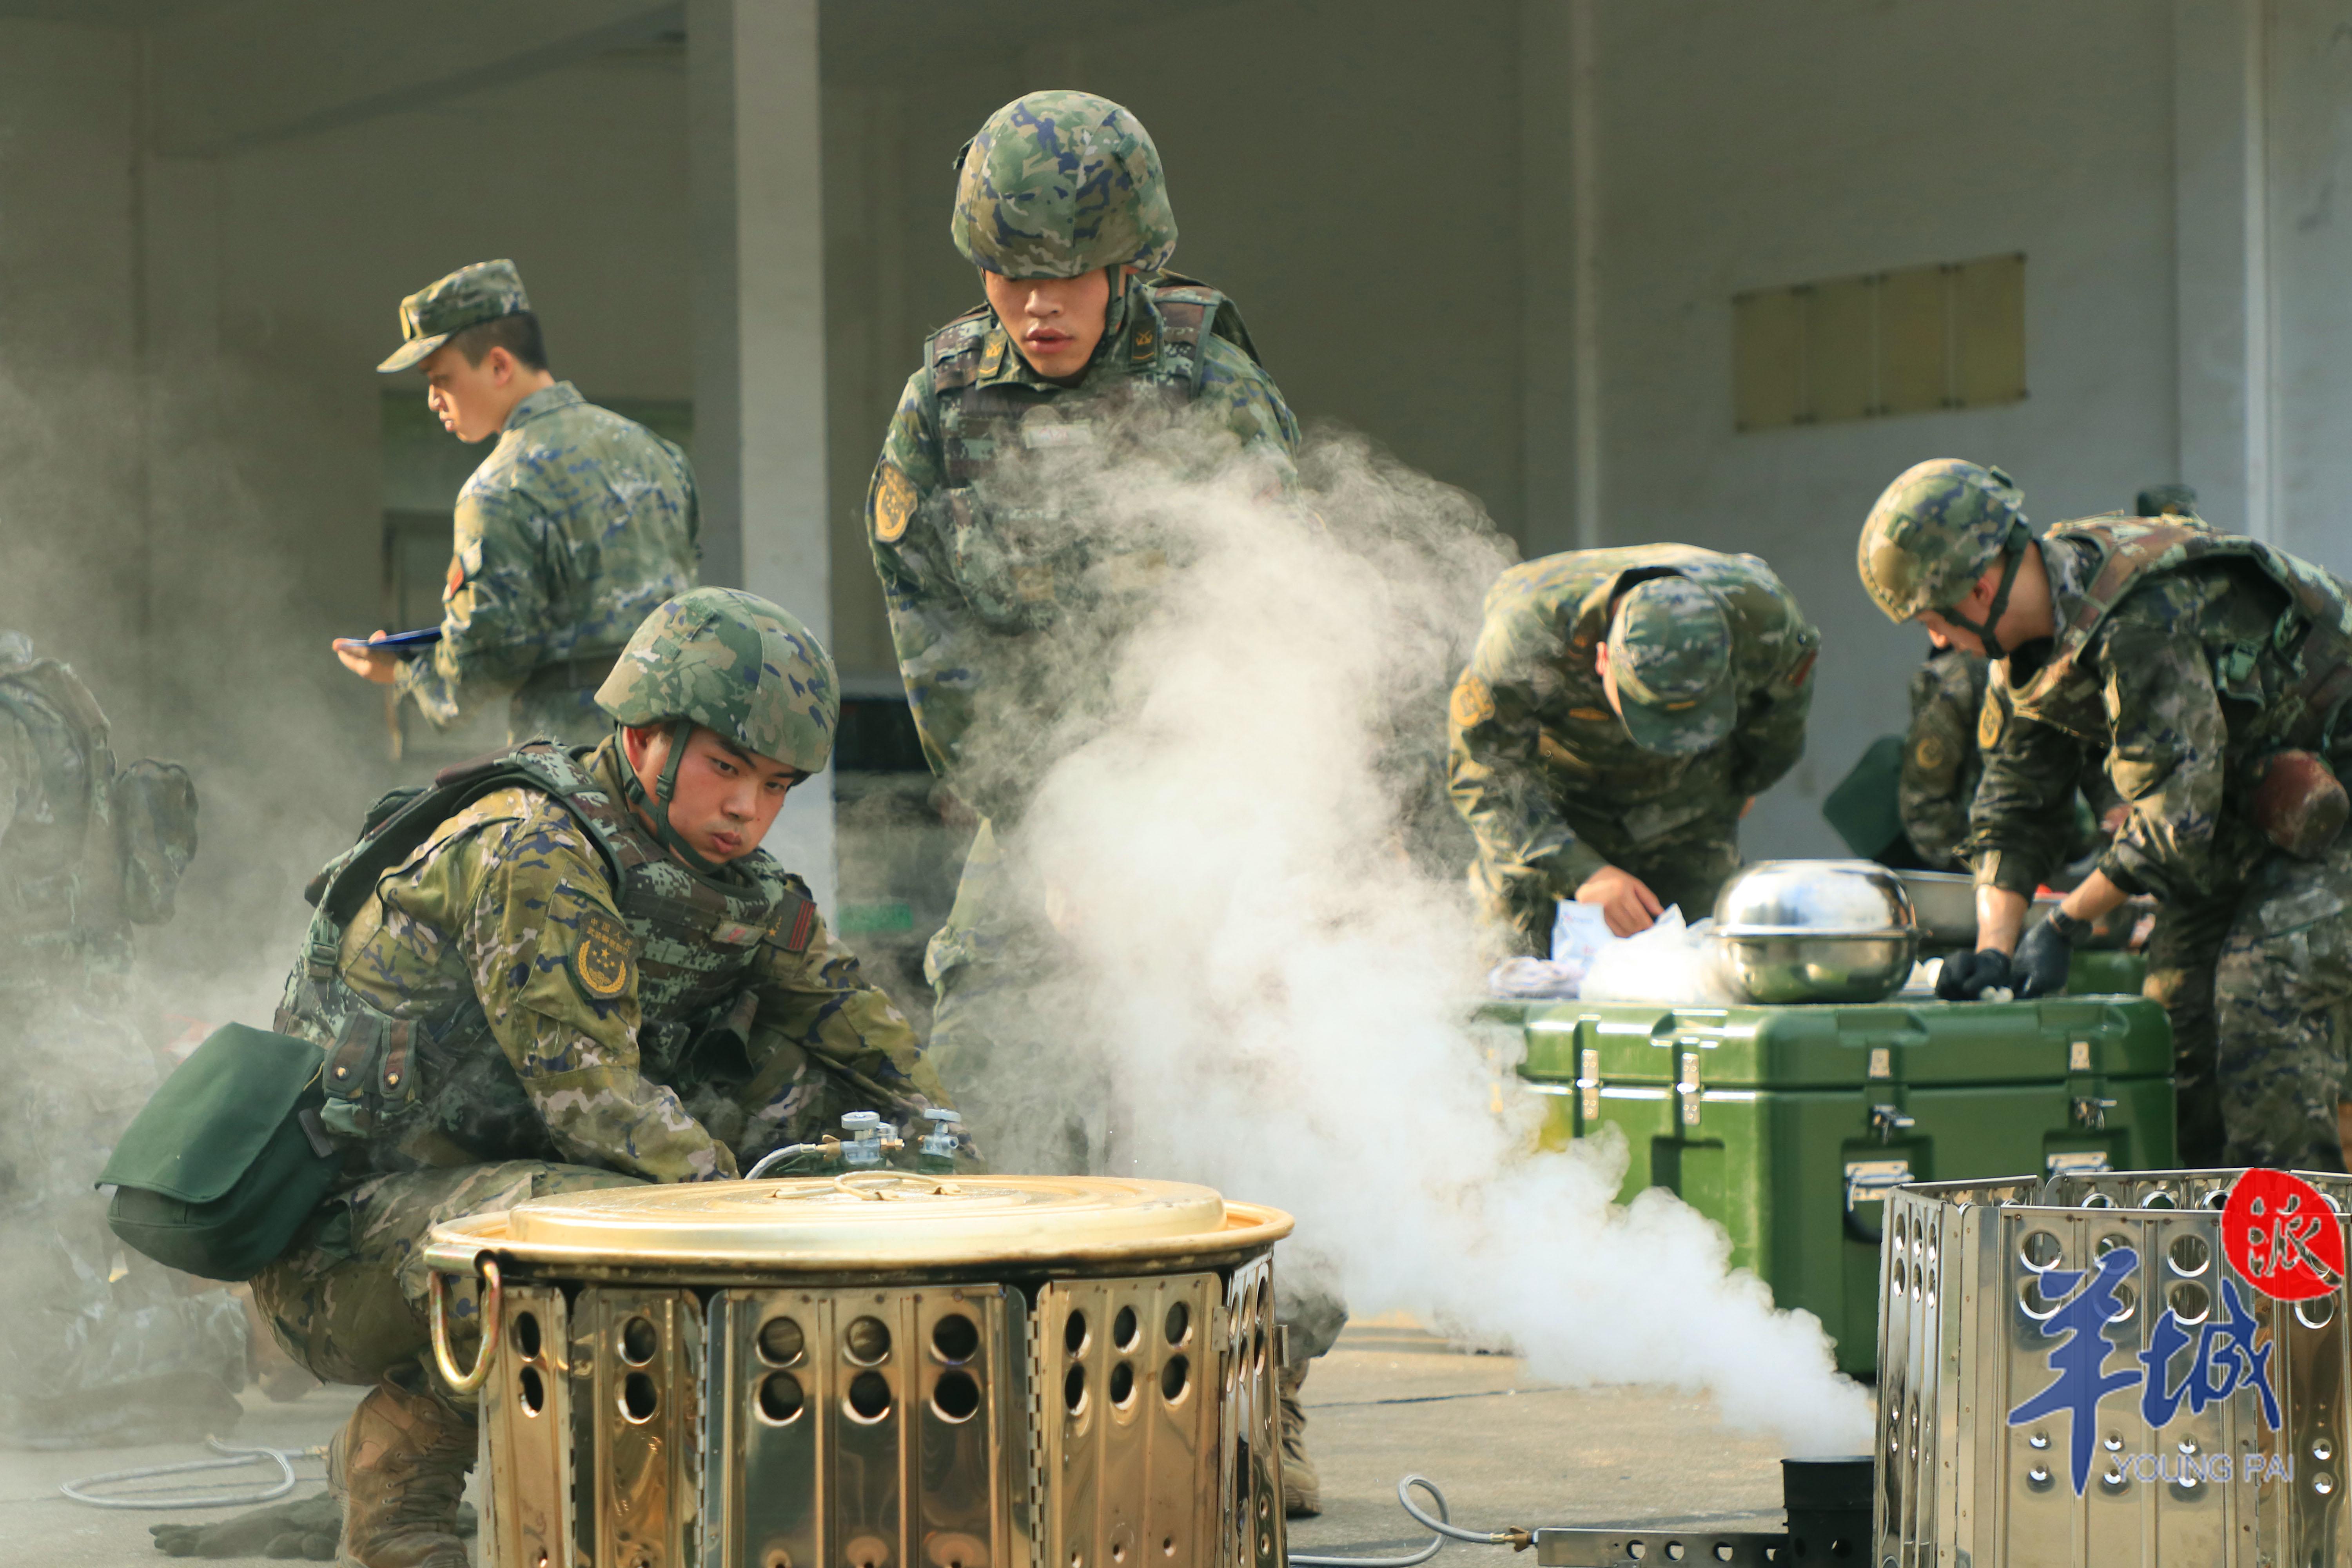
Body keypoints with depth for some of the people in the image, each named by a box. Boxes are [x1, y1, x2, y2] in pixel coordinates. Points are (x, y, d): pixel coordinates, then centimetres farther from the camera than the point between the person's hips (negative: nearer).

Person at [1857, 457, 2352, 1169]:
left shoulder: (2145, 622, -32)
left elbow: (2175, 816, -30)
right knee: (2177, 1003, 4)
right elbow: (2014, 807, 3)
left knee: (2262, 997, -20)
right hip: (2238, 816, 9)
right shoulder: (2036, 641, -2)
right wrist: (1994, 948, -10)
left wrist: (2066, 923, -19)